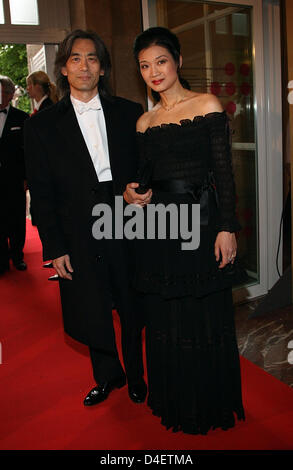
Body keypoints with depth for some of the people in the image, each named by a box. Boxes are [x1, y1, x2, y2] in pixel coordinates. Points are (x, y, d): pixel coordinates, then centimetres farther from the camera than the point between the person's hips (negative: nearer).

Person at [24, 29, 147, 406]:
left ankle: (135, 377, 41)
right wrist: (54, 248, -5)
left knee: (133, 311, 14)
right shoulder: (42, 126, 1)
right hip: (80, 240, 0)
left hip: (129, 231, 1)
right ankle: (108, 376, 41)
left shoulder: (130, 114, 3)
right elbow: (41, 193, -1)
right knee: (91, 315, 12)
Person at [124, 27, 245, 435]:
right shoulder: (144, 122, 12)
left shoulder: (207, 106, -1)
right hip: (158, 229, 4)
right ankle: (177, 404, 35)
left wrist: (227, 228, -12)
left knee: (207, 315, 6)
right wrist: (132, 194, -6)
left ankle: (213, 404, 31)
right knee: (165, 319, 12)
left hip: (202, 222, -4)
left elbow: (224, 172, -5)